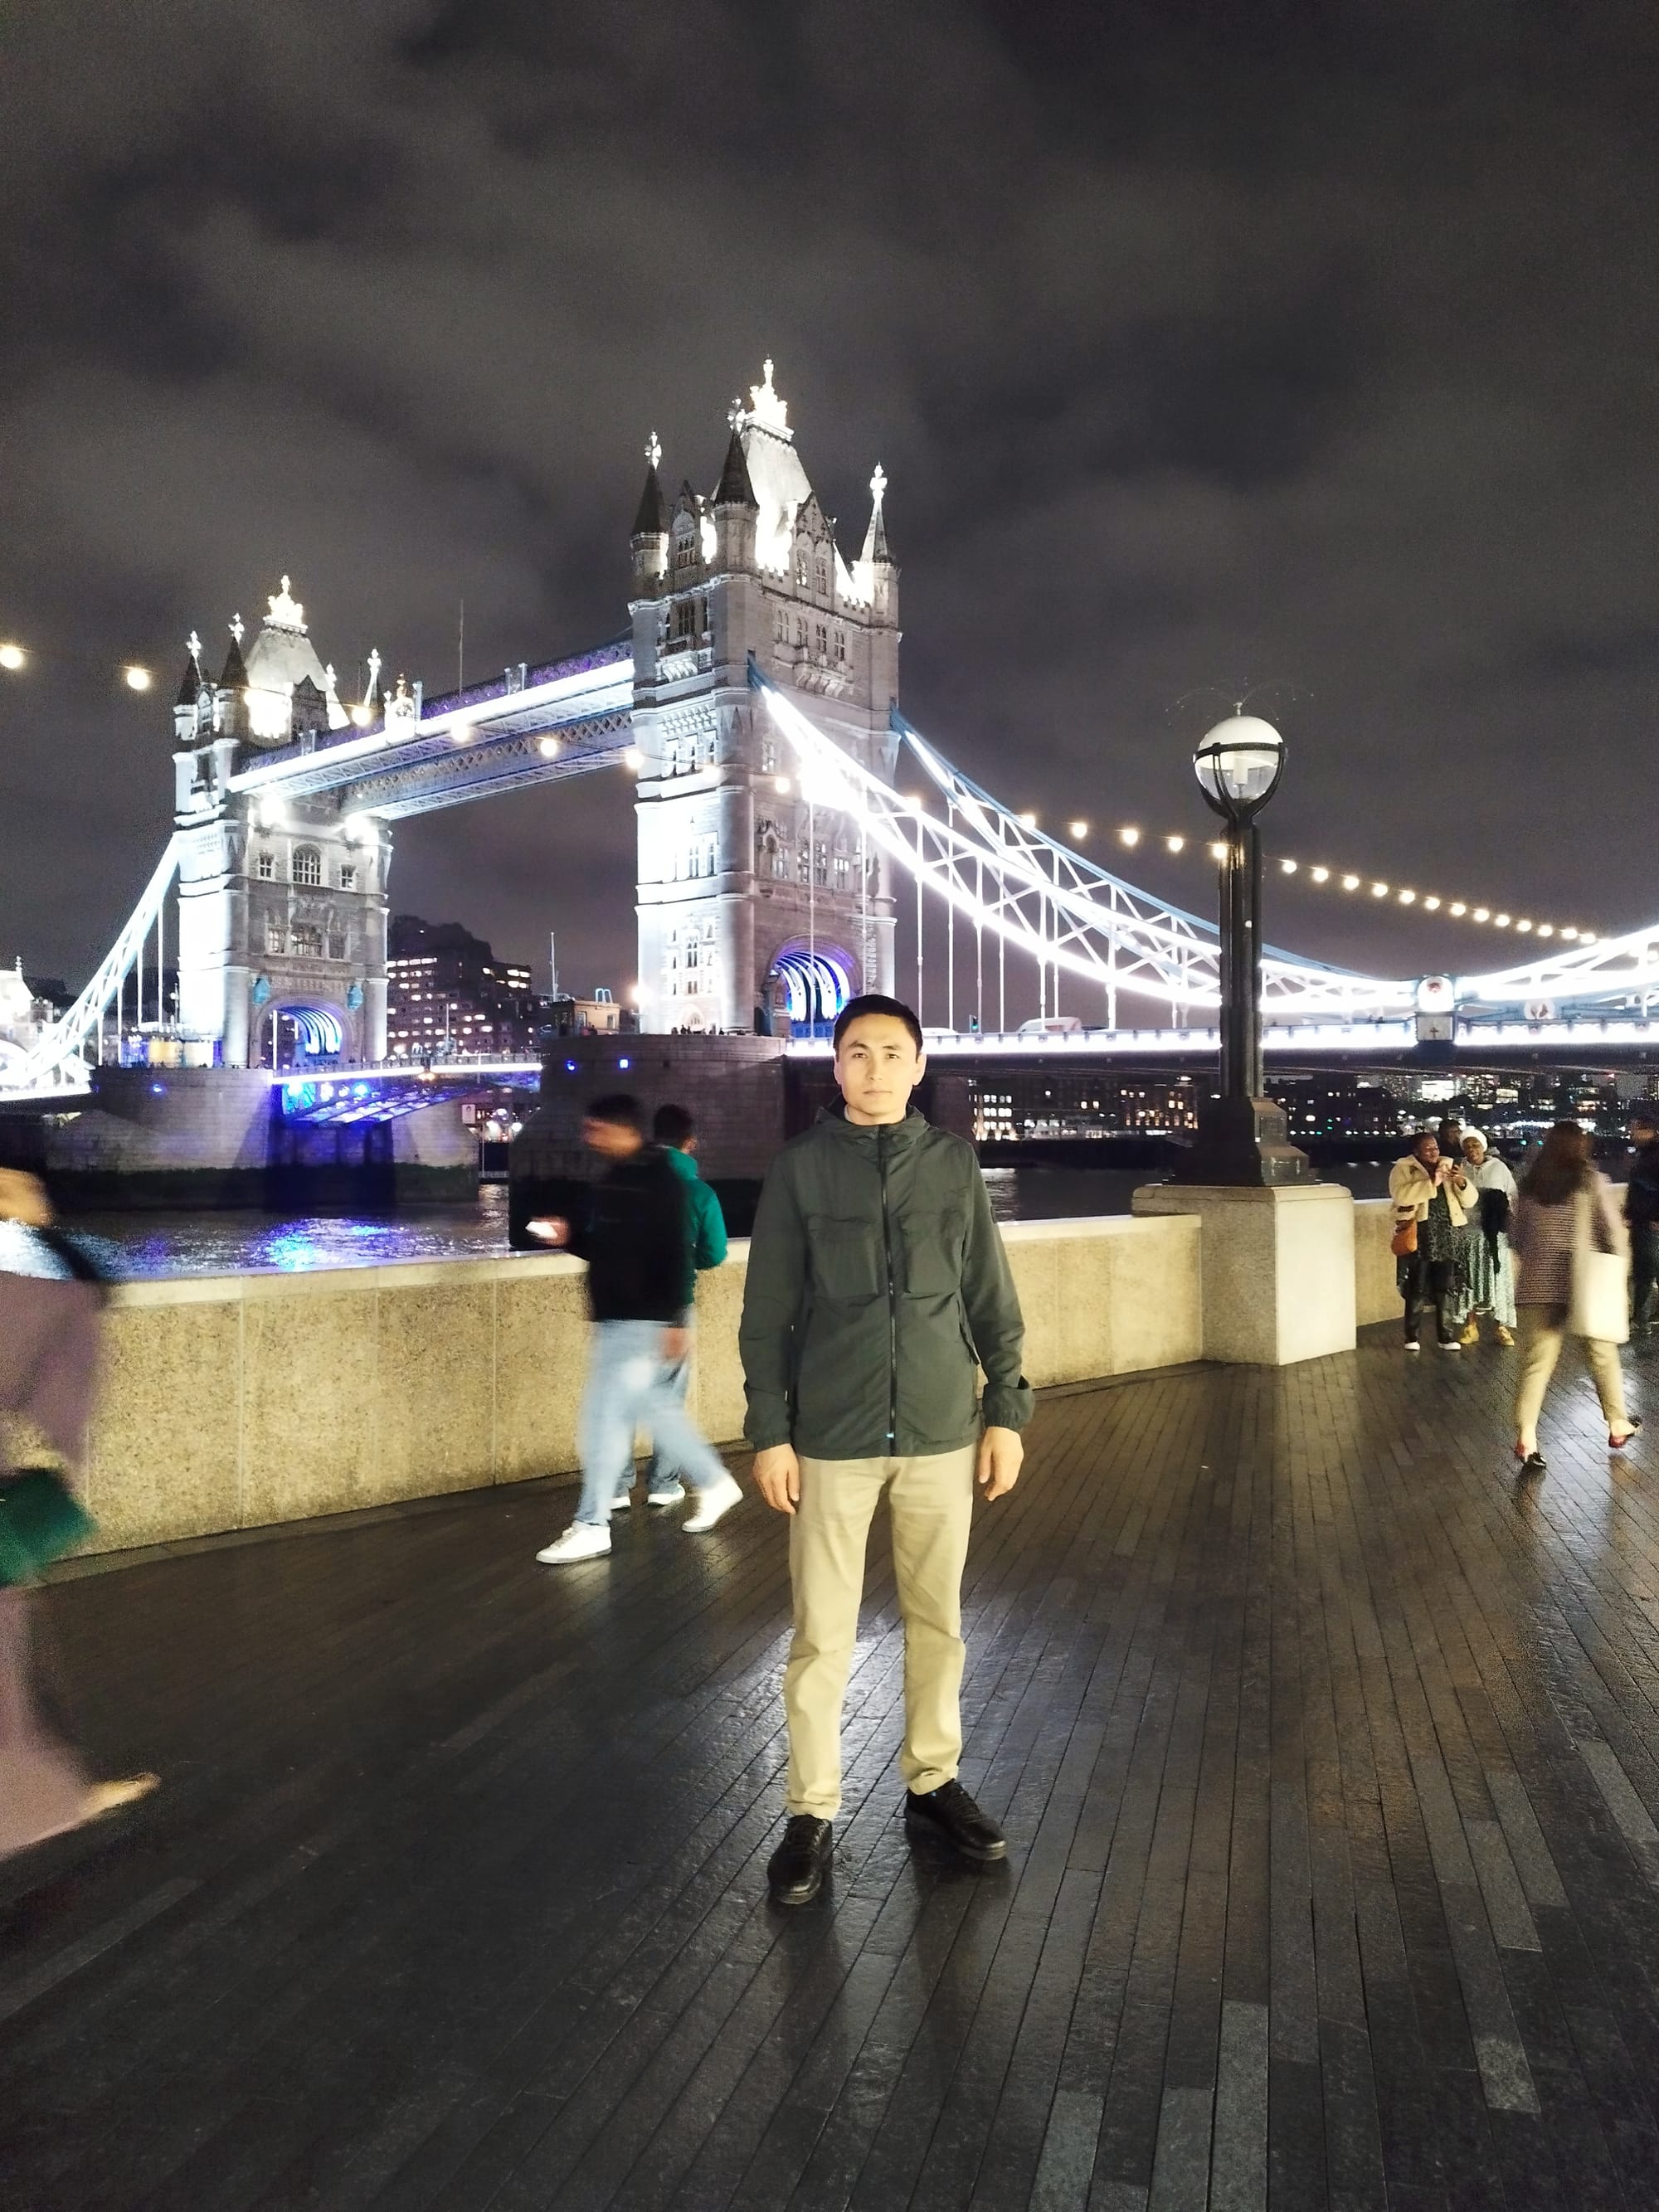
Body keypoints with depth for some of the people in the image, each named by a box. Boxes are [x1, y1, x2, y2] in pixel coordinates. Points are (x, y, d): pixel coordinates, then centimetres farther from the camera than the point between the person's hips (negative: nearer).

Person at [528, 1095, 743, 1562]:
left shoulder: (658, 1181, -15)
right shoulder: (611, 1180, 12)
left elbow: (673, 1256, -20)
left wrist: (674, 1321, -24)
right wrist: (569, 1237, 2)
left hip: (642, 1321, -9)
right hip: (615, 1318, 9)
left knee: (604, 1417, -6)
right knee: (657, 1407, 17)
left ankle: (591, 1527, 4)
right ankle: (714, 1483, 32)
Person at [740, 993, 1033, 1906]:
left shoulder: (953, 1163, 2)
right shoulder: (800, 1167, -3)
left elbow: (991, 1299, 6)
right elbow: (766, 1312, -1)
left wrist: (1006, 1412, 4)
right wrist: (769, 1432, -4)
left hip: (941, 1431, 2)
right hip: (831, 1437, -2)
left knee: (938, 1622, 12)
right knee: (821, 1635, 5)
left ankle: (933, 1783, 30)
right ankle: (812, 1813, 20)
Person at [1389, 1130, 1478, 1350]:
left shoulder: (1448, 1166, 14)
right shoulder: (1403, 1168, 1)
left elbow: (1469, 1201, 11)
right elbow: (1400, 1195, -19)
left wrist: (1462, 1183, -10)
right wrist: (1431, 1183, -23)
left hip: (1447, 1235, 4)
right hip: (1419, 1234, -4)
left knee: (1446, 1287, 5)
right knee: (1417, 1287, -2)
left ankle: (1446, 1334, 14)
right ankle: (1412, 1336, 8)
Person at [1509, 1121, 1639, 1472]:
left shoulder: (1530, 1185, 4)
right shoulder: (1591, 1180, -5)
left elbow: (1515, 1236, 9)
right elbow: (1613, 1233, -6)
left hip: (1539, 1285, 2)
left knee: (1536, 1362, 1)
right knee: (1603, 1355, 17)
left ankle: (1526, 1437, -8)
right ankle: (1618, 1424, 32)